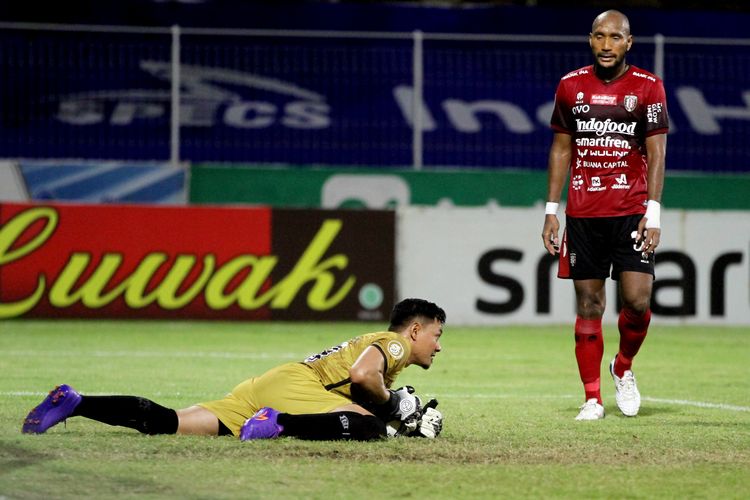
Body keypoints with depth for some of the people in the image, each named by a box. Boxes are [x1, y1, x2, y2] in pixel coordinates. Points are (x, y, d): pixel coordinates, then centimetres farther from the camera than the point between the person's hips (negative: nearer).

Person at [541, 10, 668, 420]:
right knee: (588, 305, 1)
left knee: (637, 299, -11)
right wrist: (551, 210, 8)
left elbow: (656, 152, -1)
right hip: (583, 214, 2)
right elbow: (561, 148, 13)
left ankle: (623, 368, 17)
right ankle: (592, 398, 8)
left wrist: (653, 213, -10)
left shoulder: (648, 87, 1)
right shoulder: (571, 86, 8)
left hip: (631, 213, -2)